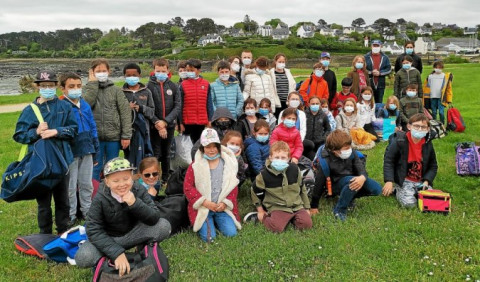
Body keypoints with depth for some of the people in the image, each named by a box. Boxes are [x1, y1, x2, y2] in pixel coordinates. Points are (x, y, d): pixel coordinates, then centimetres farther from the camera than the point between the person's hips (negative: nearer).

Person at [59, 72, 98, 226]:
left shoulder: (85, 106, 6)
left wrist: (95, 152, 14)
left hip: (87, 151, 5)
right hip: (70, 153, -5)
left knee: (86, 184, 16)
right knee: (70, 186, 6)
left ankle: (87, 210, 31)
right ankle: (71, 215, 20)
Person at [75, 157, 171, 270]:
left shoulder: (140, 191, -14)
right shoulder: (100, 199, -19)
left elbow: (154, 219, -19)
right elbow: (93, 230, -23)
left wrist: (135, 204, -37)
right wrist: (116, 253, -35)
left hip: (133, 235, 2)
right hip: (108, 239, -1)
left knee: (164, 225, -23)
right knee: (82, 257, -31)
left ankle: (144, 249, 2)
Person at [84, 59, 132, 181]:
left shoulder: (116, 90, 4)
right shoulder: (88, 89, 5)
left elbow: (125, 112, -1)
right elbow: (86, 104, -16)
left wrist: (126, 135, -8)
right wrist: (92, 83, -8)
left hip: (113, 136, 0)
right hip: (94, 136, 0)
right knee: (95, 168, 7)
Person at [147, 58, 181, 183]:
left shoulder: (174, 86, 5)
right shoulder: (149, 86, 0)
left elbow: (178, 106, -2)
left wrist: (165, 121, -12)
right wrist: (157, 123, -14)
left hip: (169, 125, 2)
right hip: (154, 126, -2)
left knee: (166, 154, 11)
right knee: (156, 154, -5)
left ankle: (166, 180, 23)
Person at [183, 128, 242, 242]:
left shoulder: (228, 163, 2)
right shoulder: (196, 165, -4)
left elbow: (233, 185, 5)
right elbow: (187, 187, -6)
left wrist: (225, 203, -10)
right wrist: (205, 202, -14)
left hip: (223, 207, 2)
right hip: (202, 207, -2)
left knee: (231, 233, -11)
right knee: (209, 237, -17)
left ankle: (217, 220, 19)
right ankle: (207, 223, 17)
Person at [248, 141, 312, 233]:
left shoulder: (294, 169, -1)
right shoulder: (264, 175, -9)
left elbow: (302, 189, 12)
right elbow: (255, 191, 7)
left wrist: (307, 208, 14)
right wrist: (260, 210, 8)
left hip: (297, 205, 3)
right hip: (278, 208, -3)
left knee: (307, 224, -18)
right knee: (276, 228, -28)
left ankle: (291, 217, 9)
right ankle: (264, 217, 3)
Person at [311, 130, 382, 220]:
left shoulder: (351, 152, -12)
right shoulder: (325, 161, -23)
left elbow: (360, 167, -13)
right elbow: (319, 183, -17)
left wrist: (363, 177, -42)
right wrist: (314, 206, -12)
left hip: (353, 179, 5)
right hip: (337, 184, -5)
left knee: (377, 189, -14)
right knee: (351, 182, -38)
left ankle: (349, 197, 8)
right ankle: (339, 210, -18)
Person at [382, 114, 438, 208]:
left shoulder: (428, 145, 1)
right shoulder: (399, 141, -13)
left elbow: (433, 166, 9)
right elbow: (388, 161, -11)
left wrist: (426, 181, -8)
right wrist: (389, 181, -19)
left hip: (421, 181, 4)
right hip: (403, 180, -4)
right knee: (409, 203, -22)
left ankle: (415, 192, 16)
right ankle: (397, 189, 10)